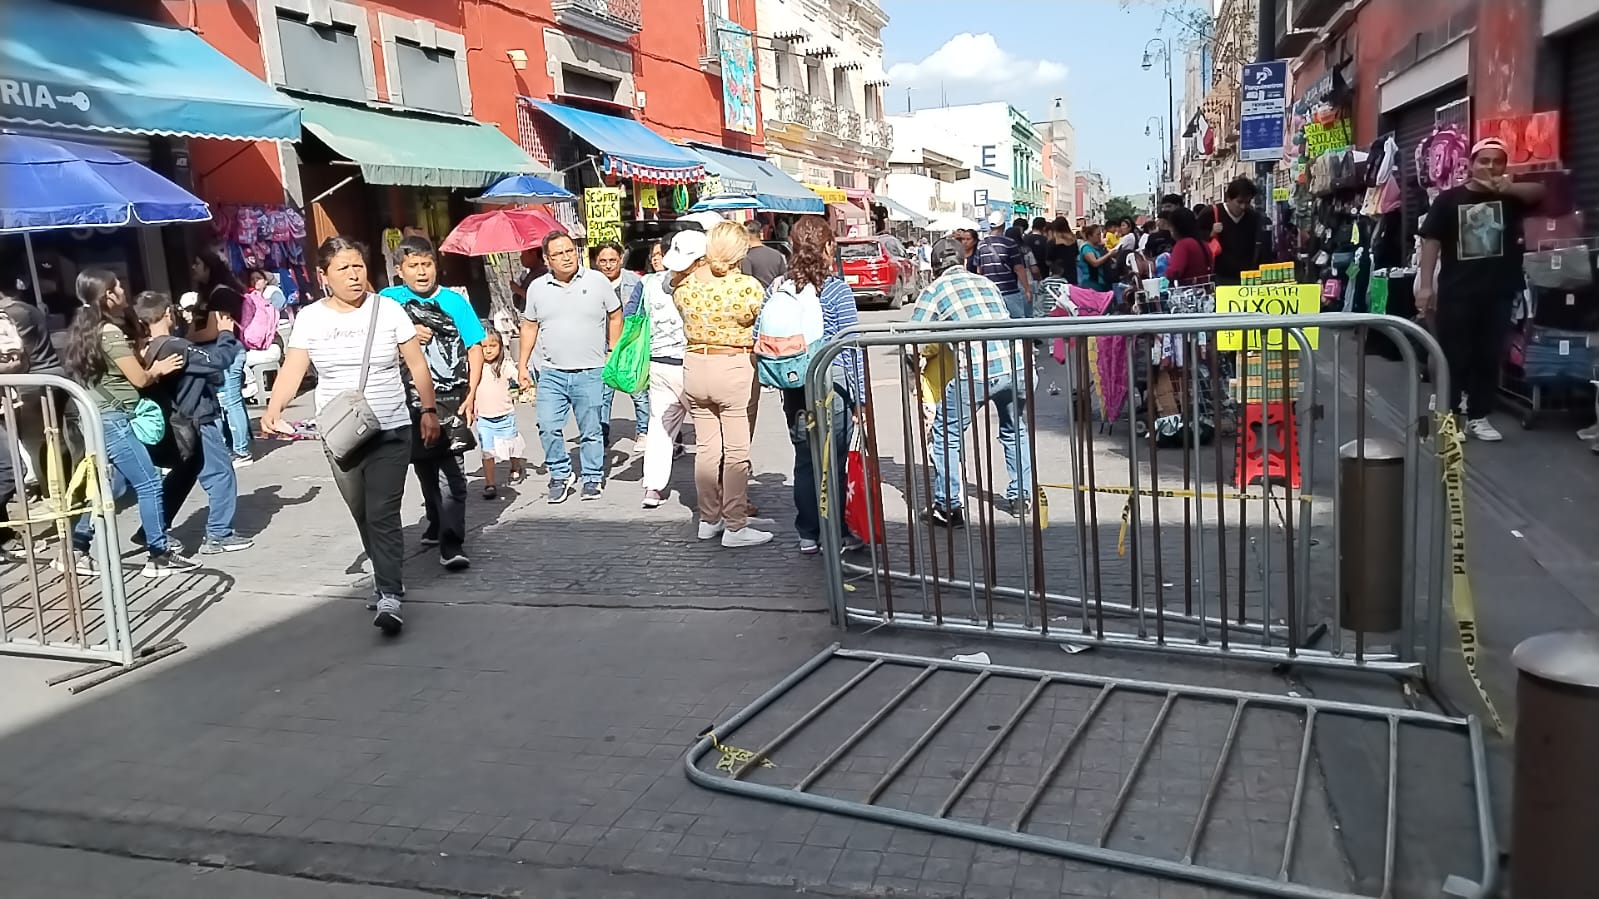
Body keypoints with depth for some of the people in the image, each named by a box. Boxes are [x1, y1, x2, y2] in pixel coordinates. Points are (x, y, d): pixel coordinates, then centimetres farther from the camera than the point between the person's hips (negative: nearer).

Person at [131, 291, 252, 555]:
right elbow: (218, 362, -22)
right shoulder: (176, 347, -21)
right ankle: (218, 535, 2)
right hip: (198, 422, -9)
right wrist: (227, 336, -7)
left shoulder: (149, 351, 5)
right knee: (221, 475, -1)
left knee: (182, 476, 21)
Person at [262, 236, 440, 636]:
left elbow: (417, 364, 4)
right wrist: (274, 407, -23)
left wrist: (428, 410, 2)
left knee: (383, 515, -10)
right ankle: (386, 575, 30)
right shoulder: (310, 317, 1)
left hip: (390, 431, -2)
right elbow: (293, 368, -7)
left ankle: (389, 597, -11)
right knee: (362, 516, 13)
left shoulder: (388, 310, -1)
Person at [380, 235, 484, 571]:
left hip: (450, 400, -2)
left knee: (451, 471, -9)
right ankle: (437, 524, 37)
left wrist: (470, 395, -6)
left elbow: (475, 348, 1)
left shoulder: (454, 301, 2)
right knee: (425, 468, 16)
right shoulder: (388, 300, 4)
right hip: (411, 399, 2)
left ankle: (452, 544, -11)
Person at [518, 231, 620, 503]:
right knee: (548, 427, -6)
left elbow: (615, 317, 8)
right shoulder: (537, 287, 6)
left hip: (590, 372, -1)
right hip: (551, 373, 2)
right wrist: (522, 365, 12)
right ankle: (560, 475, 13)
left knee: (591, 430, 5)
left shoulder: (598, 281, 0)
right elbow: (529, 327, 14)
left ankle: (592, 479, 20)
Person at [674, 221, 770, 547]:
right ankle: (735, 526, 7)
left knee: (705, 447, 14)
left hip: (695, 365, 5)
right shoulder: (747, 286, -15)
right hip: (734, 367, -5)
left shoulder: (685, 285, -2)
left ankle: (708, 520, 24)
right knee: (737, 452, 3)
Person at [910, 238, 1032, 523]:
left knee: (947, 435, 12)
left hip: (976, 371, -5)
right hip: (1018, 364, 5)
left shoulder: (935, 290, 11)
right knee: (1015, 430, 28)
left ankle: (949, 507, 13)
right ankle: (1020, 497, 33)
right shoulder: (986, 282, 24)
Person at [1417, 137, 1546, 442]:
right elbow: (1431, 241, -3)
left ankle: (1478, 416, 18)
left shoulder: (1511, 197, 7)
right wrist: (1426, 285, -10)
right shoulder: (1449, 199, 0)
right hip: (1456, 293, -3)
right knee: (1453, 358, 2)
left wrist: (1510, 188, -33)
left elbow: (1538, 192, -13)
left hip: (1498, 293, 3)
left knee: (1489, 357, 9)